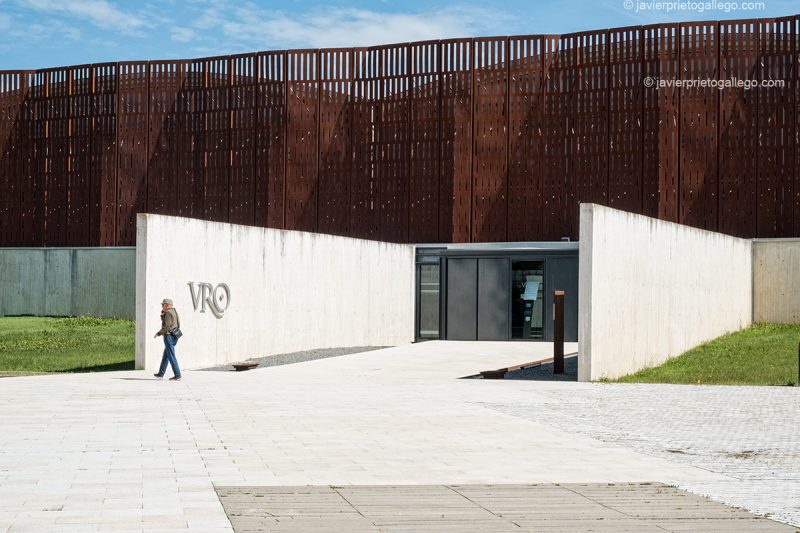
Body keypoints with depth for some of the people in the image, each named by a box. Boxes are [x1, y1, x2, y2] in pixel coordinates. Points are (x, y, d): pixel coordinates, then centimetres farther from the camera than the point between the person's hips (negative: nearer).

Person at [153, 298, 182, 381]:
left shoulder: (169, 313, -14)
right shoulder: (174, 312, 17)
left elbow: (166, 326, -21)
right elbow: (164, 322, 27)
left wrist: (158, 333, -12)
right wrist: (162, 314, 12)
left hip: (169, 336, -10)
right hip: (173, 337, 10)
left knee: (171, 356, -9)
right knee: (165, 356, 18)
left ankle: (177, 376, -11)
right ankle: (160, 374, 25)